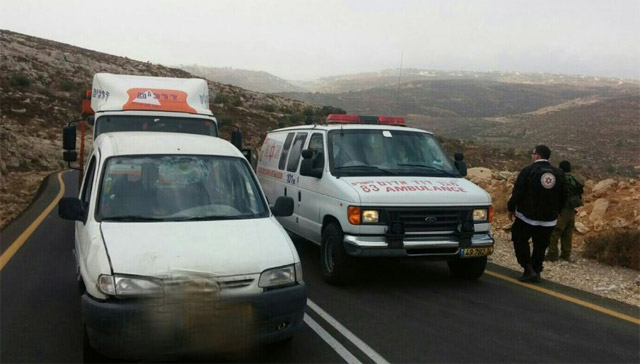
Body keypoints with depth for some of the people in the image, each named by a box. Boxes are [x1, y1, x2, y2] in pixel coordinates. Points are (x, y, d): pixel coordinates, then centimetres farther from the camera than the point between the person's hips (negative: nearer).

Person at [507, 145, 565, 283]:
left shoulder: (528, 170, -11)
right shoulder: (559, 174, 7)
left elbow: (517, 192, -12)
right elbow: (562, 198, 13)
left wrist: (511, 208, 0)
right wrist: (555, 212, 23)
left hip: (527, 216, -5)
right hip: (549, 219, 5)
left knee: (520, 241, 9)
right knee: (540, 246, 13)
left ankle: (529, 269, -1)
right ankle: (536, 272, 16)